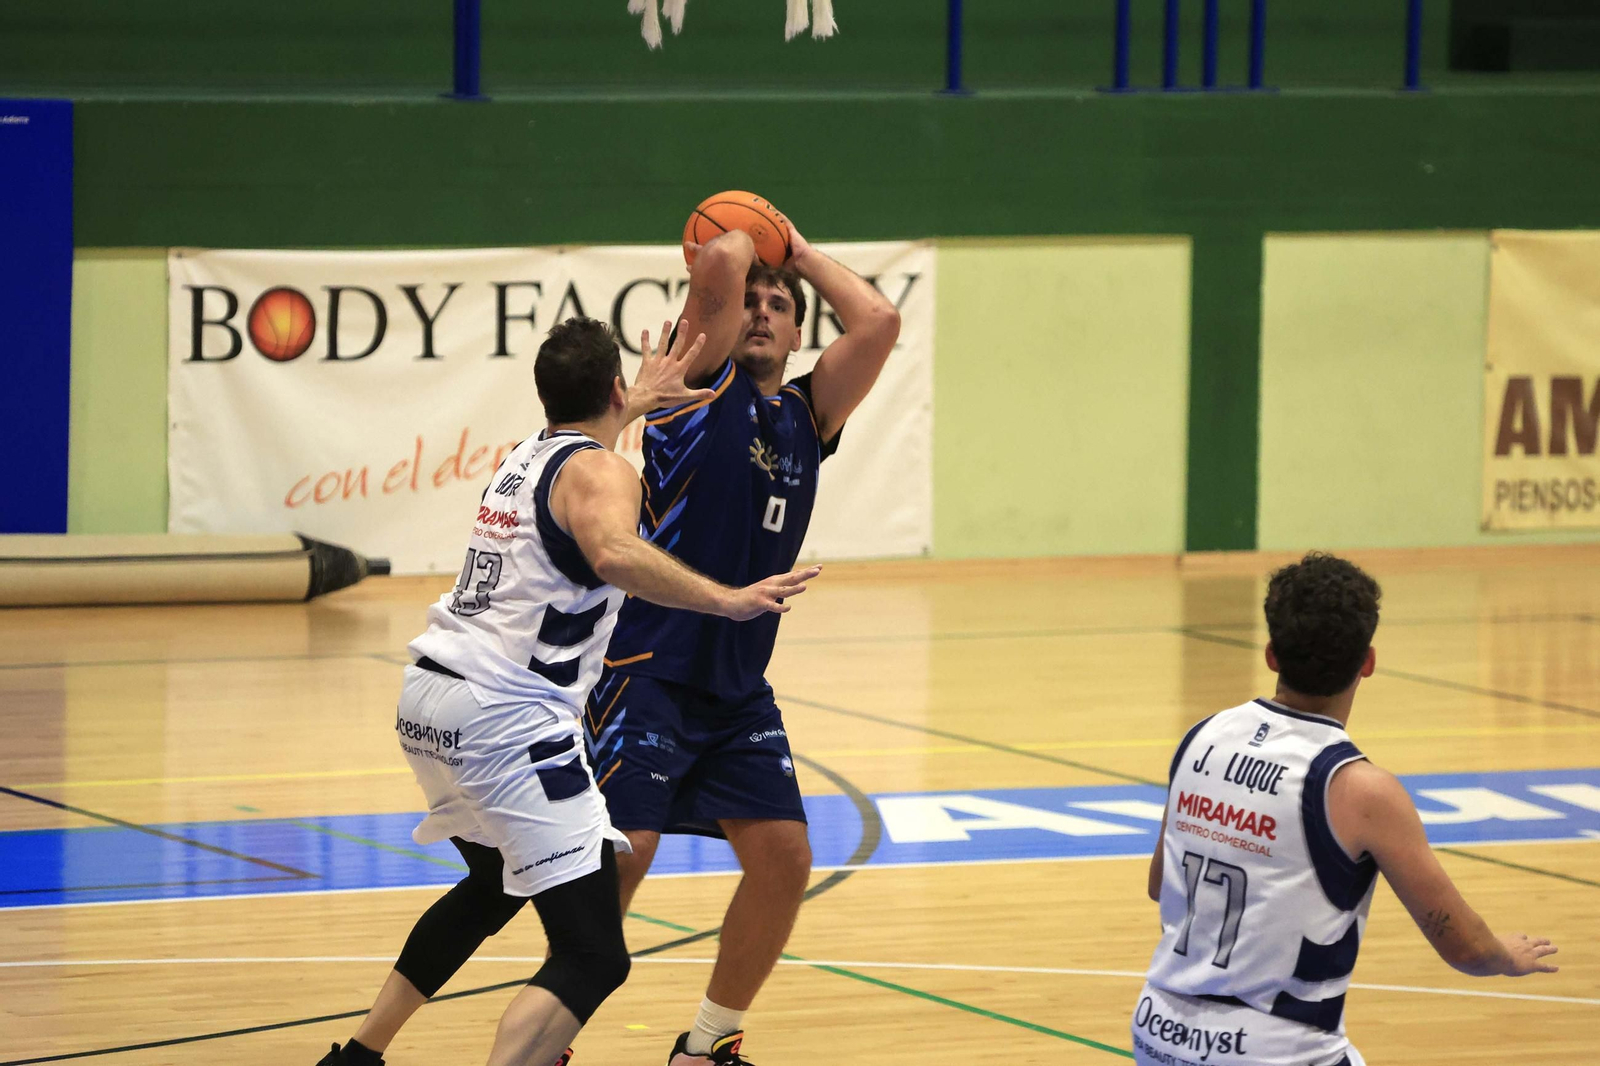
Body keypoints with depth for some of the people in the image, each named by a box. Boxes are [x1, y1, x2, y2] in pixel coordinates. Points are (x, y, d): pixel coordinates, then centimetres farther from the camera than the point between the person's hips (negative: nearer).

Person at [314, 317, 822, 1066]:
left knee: (493, 883, 36)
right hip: (503, 716, -10)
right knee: (593, 958, -14)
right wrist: (729, 602, -28)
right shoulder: (600, 472, -8)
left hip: (429, 696, 10)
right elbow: (615, 555, -31)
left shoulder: (527, 456, 18)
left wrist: (640, 403, 56)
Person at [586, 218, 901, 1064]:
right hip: (650, 668, -6)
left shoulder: (805, 415, 12)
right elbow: (720, 264, -18)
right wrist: (738, 240, 4)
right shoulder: (704, 384, -3)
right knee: (621, 852, -14)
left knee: (782, 856, 2)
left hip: (739, 684, 6)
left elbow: (878, 323, -1)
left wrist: (799, 250, 8)